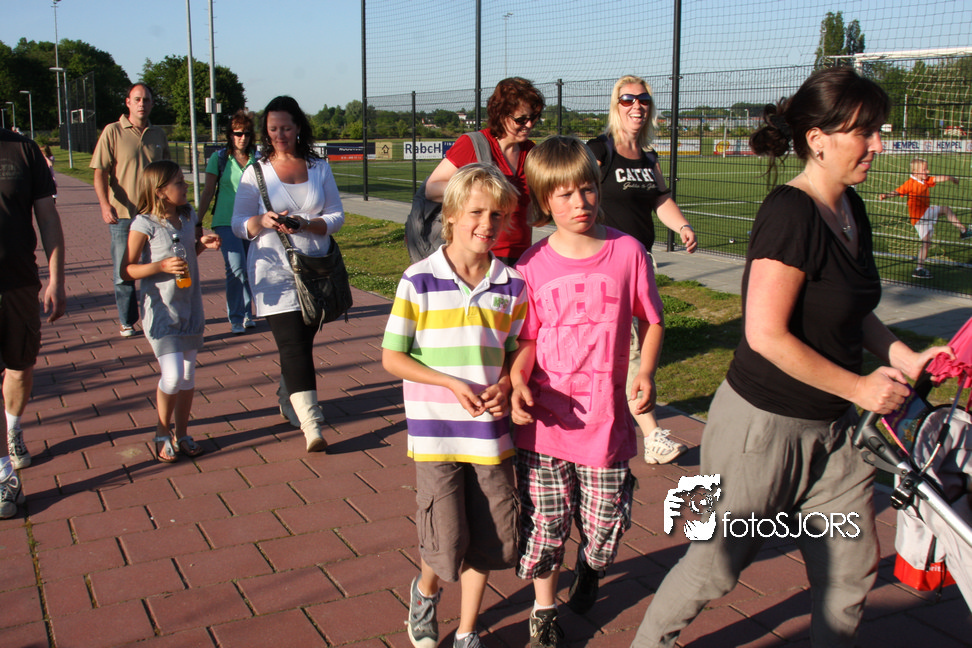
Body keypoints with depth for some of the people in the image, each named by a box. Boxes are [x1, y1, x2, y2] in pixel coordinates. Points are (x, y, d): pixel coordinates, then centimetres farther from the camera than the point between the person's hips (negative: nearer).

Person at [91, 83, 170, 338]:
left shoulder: (158, 134, 9)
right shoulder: (113, 131, -2)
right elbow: (100, 173, -7)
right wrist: (105, 204, -21)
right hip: (123, 214, -3)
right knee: (123, 271, 4)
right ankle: (127, 321, 18)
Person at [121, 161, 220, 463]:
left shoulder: (189, 215, 5)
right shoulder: (144, 224, -13)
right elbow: (126, 271, -12)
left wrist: (204, 243, 1)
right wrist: (161, 266, -24)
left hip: (191, 307, 6)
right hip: (160, 310, -6)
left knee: (188, 375, 10)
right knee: (172, 376, -11)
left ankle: (181, 434, 25)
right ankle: (162, 431, 13)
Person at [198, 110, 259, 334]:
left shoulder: (257, 159, 4)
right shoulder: (219, 158, 1)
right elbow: (208, 192, 4)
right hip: (226, 222, -2)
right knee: (236, 268, -13)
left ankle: (245, 314, 21)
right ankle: (236, 318, -2)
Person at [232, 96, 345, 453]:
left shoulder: (319, 167, 8)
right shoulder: (256, 171, 3)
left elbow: (337, 216, 3)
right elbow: (239, 225, 3)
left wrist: (307, 225, -16)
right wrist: (263, 221, -19)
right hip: (274, 271, -3)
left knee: (303, 341, 10)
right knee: (293, 345, -14)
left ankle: (288, 398, 38)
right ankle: (312, 426, -20)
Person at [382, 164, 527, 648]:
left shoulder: (512, 285, 0)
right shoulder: (419, 281, -9)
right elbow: (392, 357, -6)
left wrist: (504, 387, -12)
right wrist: (453, 383, -18)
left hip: (490, 431, 3)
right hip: (436, 431, -3)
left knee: (488, 539, 10)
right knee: (446, 541, 0)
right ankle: (425, 591, 36)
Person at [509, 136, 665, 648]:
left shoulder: (628, 251, -4)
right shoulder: (532, 265, -4)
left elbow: (652, 322, 6)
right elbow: (526, 338, -1)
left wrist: (645, 374, -9)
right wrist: (518, 383, -19)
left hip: (606, 418, 0)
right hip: (544, 419, 0)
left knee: (605, 523, 10)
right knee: (543, 523, 8)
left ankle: (590, 567, 47)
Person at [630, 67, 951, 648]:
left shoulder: (852, 208, 6)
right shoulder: (791, 213, -22)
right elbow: (766, 335, -27)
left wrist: (903, 356, 3)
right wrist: (859, 387, -17)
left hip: (832, 427, 8)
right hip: (765, 424, -8)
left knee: (853, 568, 13)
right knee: (721, 563, 9)